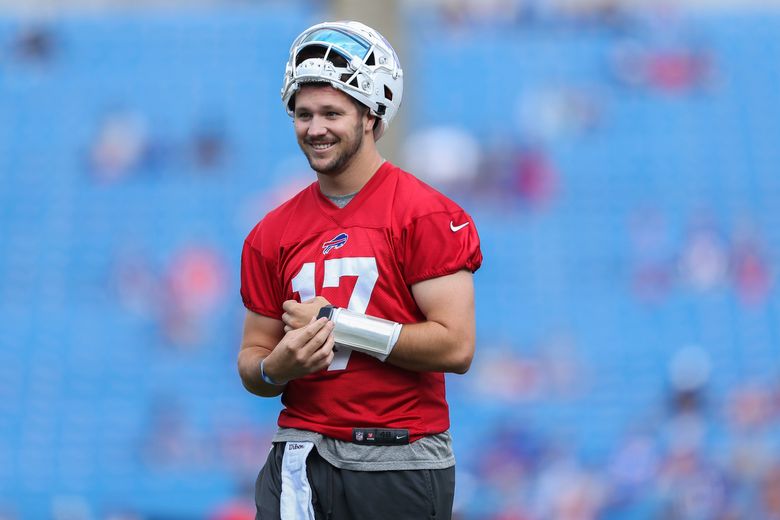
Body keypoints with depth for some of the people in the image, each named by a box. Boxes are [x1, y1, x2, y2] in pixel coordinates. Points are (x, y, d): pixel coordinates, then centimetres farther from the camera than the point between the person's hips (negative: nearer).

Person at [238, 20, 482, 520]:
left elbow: (456, 346, -13)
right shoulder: (273, 234, 10)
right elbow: (254, 358, 14)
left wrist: (336, 323, -12)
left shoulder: (427, 215, -6)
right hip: (302, 458, 3)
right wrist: (276, 368, -10)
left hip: (399, 464, -3)